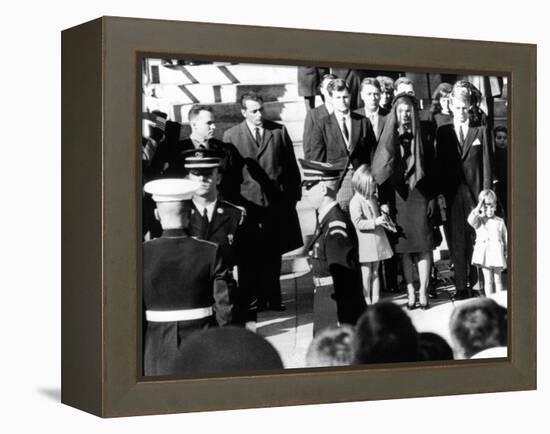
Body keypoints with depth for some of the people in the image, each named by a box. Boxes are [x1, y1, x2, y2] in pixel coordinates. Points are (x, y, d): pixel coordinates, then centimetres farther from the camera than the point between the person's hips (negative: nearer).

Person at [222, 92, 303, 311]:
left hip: (276, 202, 2)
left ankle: (272, 297, 20)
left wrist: (293, 195, 6)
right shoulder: (231, 136, 2)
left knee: (273, 254, 9)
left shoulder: (279, 131, 7)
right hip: (248, 203, -2)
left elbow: (291, 166, 11)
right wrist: (232, 202, -2)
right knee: (249, 256, 0)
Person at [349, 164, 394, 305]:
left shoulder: (373, 198, 10)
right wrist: (375, 222, -27)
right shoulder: (356, 202, -15)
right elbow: (358, 223, -22)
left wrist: (385, 220, 6)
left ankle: (375, 301, 16)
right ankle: (367, 302, 6)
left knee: (375, 272, 11)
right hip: (364, 242, -8)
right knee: (367, 274, -1)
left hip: (377, 239, 8)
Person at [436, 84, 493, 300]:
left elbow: (486, 163, 4)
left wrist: (486, 191, -3)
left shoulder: (480, 131, 7)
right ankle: (460, 287, 0)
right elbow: (439, 163, 7)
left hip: (475, 192, -1)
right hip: (452, 193, 1)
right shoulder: (443, 132, 9)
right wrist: (440, 193, -1)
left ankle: (475, 284, 11)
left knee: (477, 239, 1)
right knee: (457, 242, -2)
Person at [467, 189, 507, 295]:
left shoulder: (500, 222, 7)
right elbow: (471, 220, -22)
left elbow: (505, 237, 11)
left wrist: (507, 251, 7)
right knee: (488, 280, 3)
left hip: (497, 252, 1)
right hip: (484, 253, -1)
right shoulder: (479, 220, 2)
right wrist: (478, 208, -18)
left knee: (498, 280, 6)